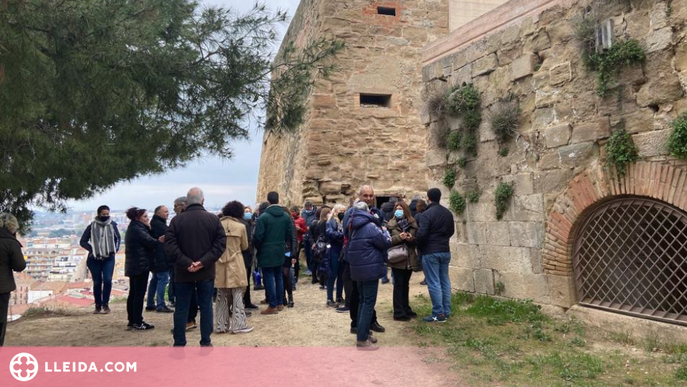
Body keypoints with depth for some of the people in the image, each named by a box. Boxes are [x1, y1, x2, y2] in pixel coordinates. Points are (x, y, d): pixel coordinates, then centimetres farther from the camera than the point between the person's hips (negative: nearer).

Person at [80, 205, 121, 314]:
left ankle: (105, 304, 2)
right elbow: (83, 241, 2)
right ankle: (98, 305, 18)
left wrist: (115, 249, 0)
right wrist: (92, 250, -10)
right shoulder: (92, 226, -4)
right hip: (95, 259, 0)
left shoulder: (112, 225, 0)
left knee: (107, 280, -12)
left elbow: (118, 238, 15)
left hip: (109, 258, 1)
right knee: (97, 283, 6)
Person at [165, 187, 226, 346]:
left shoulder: (177, 220, -3)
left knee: (181, 308, 8)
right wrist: (204, 262, -13)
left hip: (183, 272, 0)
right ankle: (206, 342, 14)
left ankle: (179, 344, 12)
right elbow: (220, 244, -8)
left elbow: (169, 245, -11)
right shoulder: (213, 219, -1)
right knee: (206, 306, 9)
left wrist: (185, 263, -13)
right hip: (206, 272, 0)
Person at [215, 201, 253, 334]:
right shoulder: (241, 226, -7)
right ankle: (238, 325, 4)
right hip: (235, 264, -3)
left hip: (220, 264, 3)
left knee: (222, 295, 11)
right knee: (237, 294, 4)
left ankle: (222, 325, 15)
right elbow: (245, 247, 5)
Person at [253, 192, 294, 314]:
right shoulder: (286, 216, 3)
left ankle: (272, 306, 1)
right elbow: (290, 234, 4)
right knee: (278, 276, 16)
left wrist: (258, 247, 3)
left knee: (269, 277, -1)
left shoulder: (264, 216, -14)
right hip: (280, 251, 6)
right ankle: (280, 303, 21)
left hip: (266, 252, -6)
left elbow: (258, 236, -15)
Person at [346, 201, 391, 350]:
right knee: (369, 303, -4)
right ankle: (362, 339, -4)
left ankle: (363, 333, 22)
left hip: (358, 269, 8)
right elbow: (386, 243, -7)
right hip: (370, 269, -8)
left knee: (363, 301, 16)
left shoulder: (354, 228, 10)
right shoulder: (370, 227, -14)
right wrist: (384, 232, 9)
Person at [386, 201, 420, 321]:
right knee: (398, 285, -2)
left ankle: (406, 308, 26)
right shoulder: (391, 224, -1)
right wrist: (399, 237, -20)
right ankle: (398, 312, 2)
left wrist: (411, 239, -12)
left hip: (410, 259, 4)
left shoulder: (413, 224, 7)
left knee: (405, 284, 14)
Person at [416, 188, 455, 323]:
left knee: (434, 283, -3)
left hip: (430, 252, -7)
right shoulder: (448, 213, 8)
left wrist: (418, 245, 0)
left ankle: (438, 314, -1)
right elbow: (451, 231, 18)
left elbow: (421, 234, -19)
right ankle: (446, 312, 19)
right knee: (445, 281, 13)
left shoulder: (427, 214, -15)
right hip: (445, 251, 7)